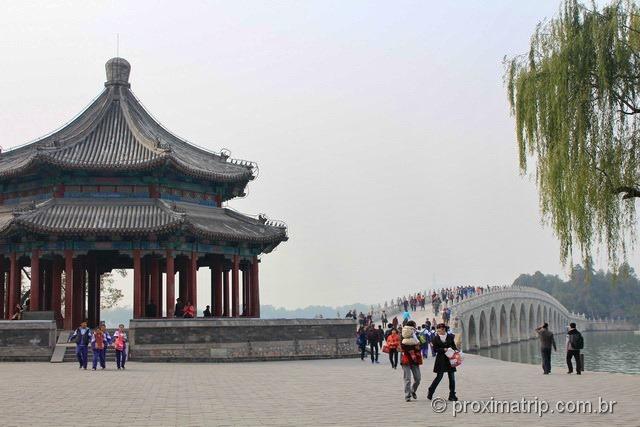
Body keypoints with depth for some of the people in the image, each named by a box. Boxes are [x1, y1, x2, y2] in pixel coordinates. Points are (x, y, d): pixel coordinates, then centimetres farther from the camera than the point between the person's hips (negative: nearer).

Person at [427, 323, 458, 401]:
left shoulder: (450, 337, 5)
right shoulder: (435, 338, -1)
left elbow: (453, 346, 11)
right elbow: (435, 349, -6)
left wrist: (456, 350, -10)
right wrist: (444, 349, -18)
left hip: (450, 359, 3)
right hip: (441, 359, -3)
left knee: (452, 377, 4)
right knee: (439, 376, -4)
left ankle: (452, 395, 12)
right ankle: (430, 393, 10)